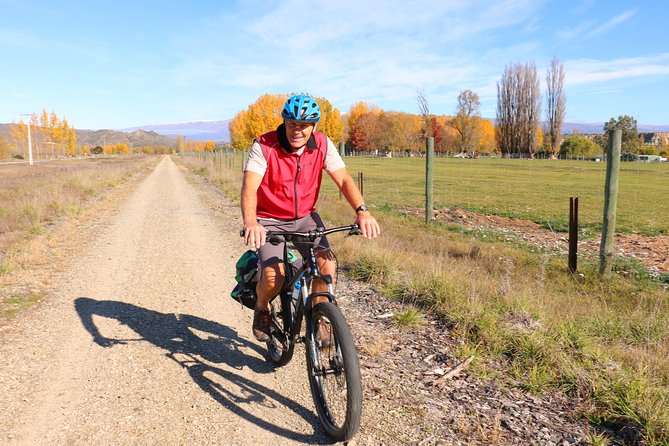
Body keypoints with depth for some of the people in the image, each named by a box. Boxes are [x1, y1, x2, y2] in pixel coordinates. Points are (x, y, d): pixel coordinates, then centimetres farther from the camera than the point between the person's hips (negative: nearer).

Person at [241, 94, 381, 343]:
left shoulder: (322, 145, -8)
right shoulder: (264, 145, -17)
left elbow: (343, 179, -14)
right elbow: (249, 187, -27)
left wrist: (362, 211, -32)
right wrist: (250, 222, -47)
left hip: (305, 218, 3)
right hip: (270, 220, -2)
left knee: (327, 264, -20)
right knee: (274, 276, -22)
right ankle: (261, 310, 14)